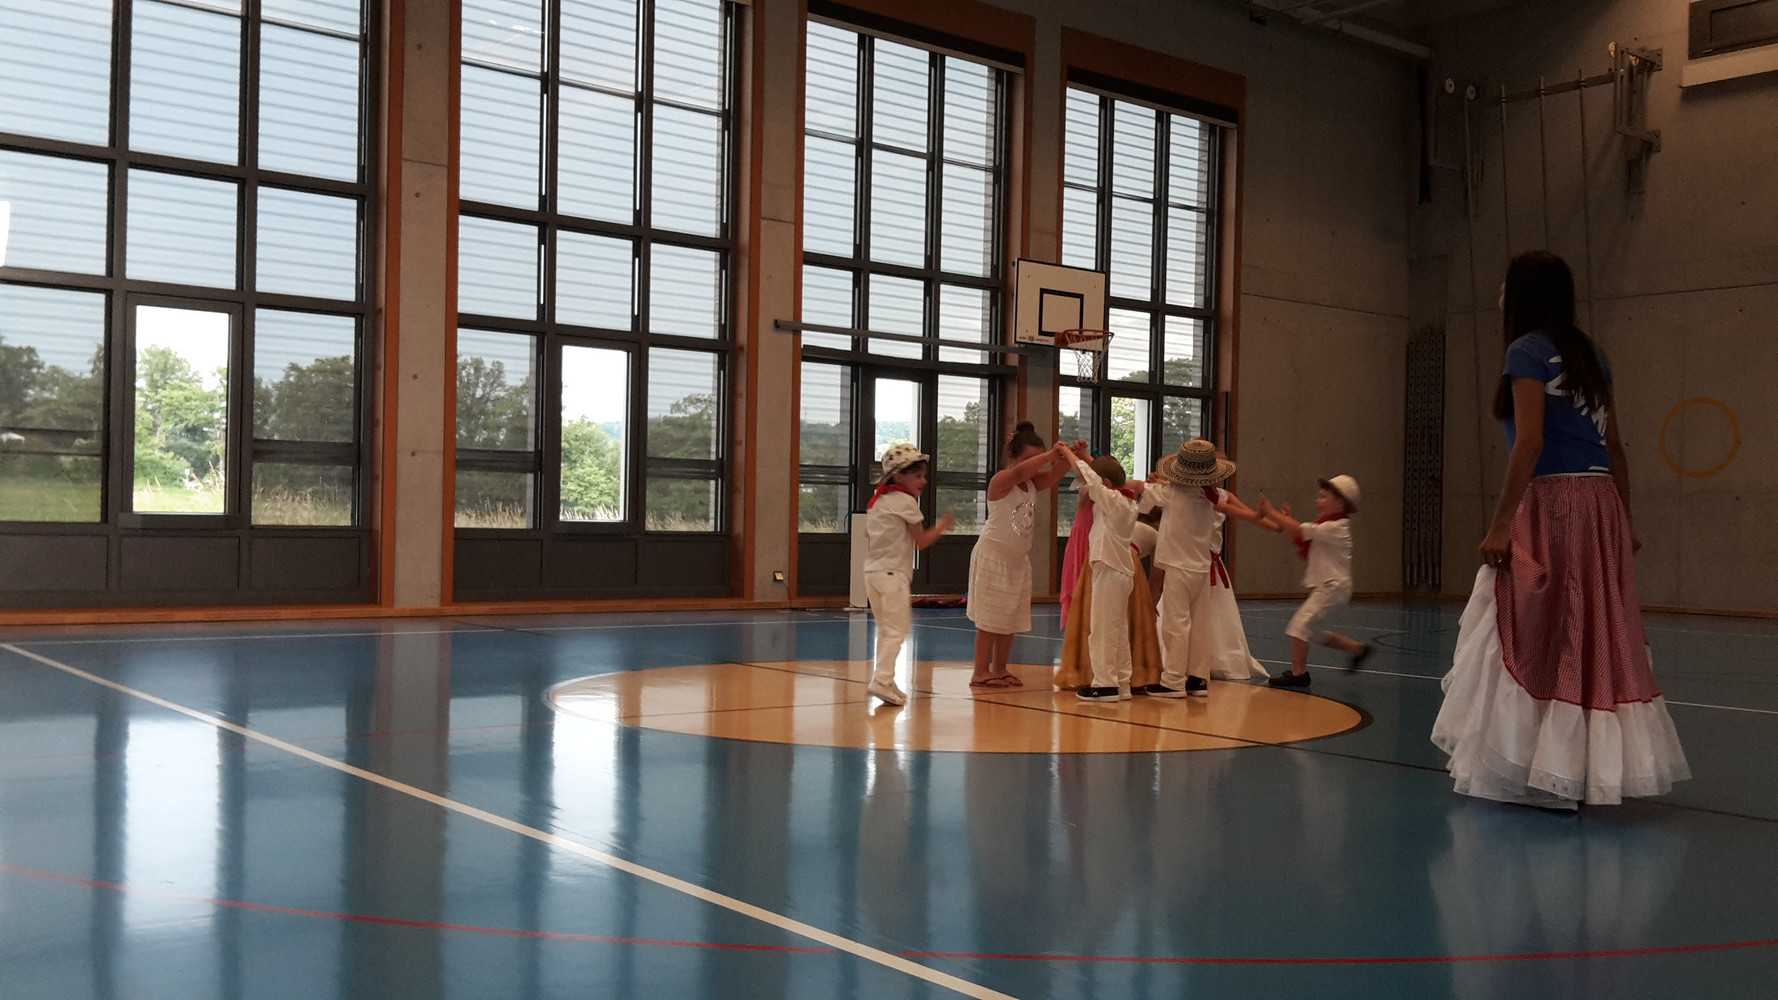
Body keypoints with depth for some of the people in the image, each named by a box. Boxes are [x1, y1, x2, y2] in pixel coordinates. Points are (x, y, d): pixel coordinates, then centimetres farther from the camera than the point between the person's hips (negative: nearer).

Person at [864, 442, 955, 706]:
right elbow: (921, 542, -5)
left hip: (872, 572, 9)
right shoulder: (906, 501, -8)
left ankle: (886, 682, 18)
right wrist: (941, 526, 8)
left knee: (885, 630, 16)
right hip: (893, 574, -9)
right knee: (896, 630, -10)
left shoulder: (877, 501, 16)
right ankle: (882, 680, -21)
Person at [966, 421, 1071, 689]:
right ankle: (980, 672, 1)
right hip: (992, 556, -7)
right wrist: (1051, 453, -42)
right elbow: (1019, 472, -39)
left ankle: (999, 669, 20)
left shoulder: (1034, 483, 2)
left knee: (1012, 617, 10)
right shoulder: (1001, 481, -18)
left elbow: (1056, 473, -11)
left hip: (1019, 559, 7)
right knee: (990, 617, -4)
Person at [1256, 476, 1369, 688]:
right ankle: (1357, 648, 31)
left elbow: (1300, 530, -24)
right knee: (1314, 632, 18)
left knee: (1300, 623, -16)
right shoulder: (1326, 527, 15)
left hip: (1332, 587, -10)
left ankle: (1298, 672, -13)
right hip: (1324, 586, 10)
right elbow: (1304, 548, 13)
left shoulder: (1335, 528, -16)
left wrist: (1271, 512, -22)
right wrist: (1287, 520, 4)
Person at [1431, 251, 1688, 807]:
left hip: (1550, 502, -8)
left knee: (1535, 638, -2)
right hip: (1599, 503, 8)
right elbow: (1614, 446, 16)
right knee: (1596, 636, 11)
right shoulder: (1589, 354, 16)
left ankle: (1546, 777, 1)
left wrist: (1500, 524, -16)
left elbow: (1529, 442, -16)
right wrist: (1623, 519, 19)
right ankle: (1601, 764, 17)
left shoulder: (1529, 350, -7)